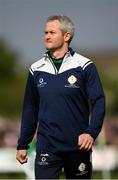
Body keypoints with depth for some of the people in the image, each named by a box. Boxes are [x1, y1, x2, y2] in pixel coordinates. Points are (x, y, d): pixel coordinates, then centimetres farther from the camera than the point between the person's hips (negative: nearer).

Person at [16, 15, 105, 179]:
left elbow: (98, 102, -7)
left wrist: (91, 132, -23)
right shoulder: (37, 69, 8)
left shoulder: (84, 66, -3)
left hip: (78, 147, -2)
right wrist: (22, 144, 13)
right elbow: (30, 109, 14)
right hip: (46, 147, 2)